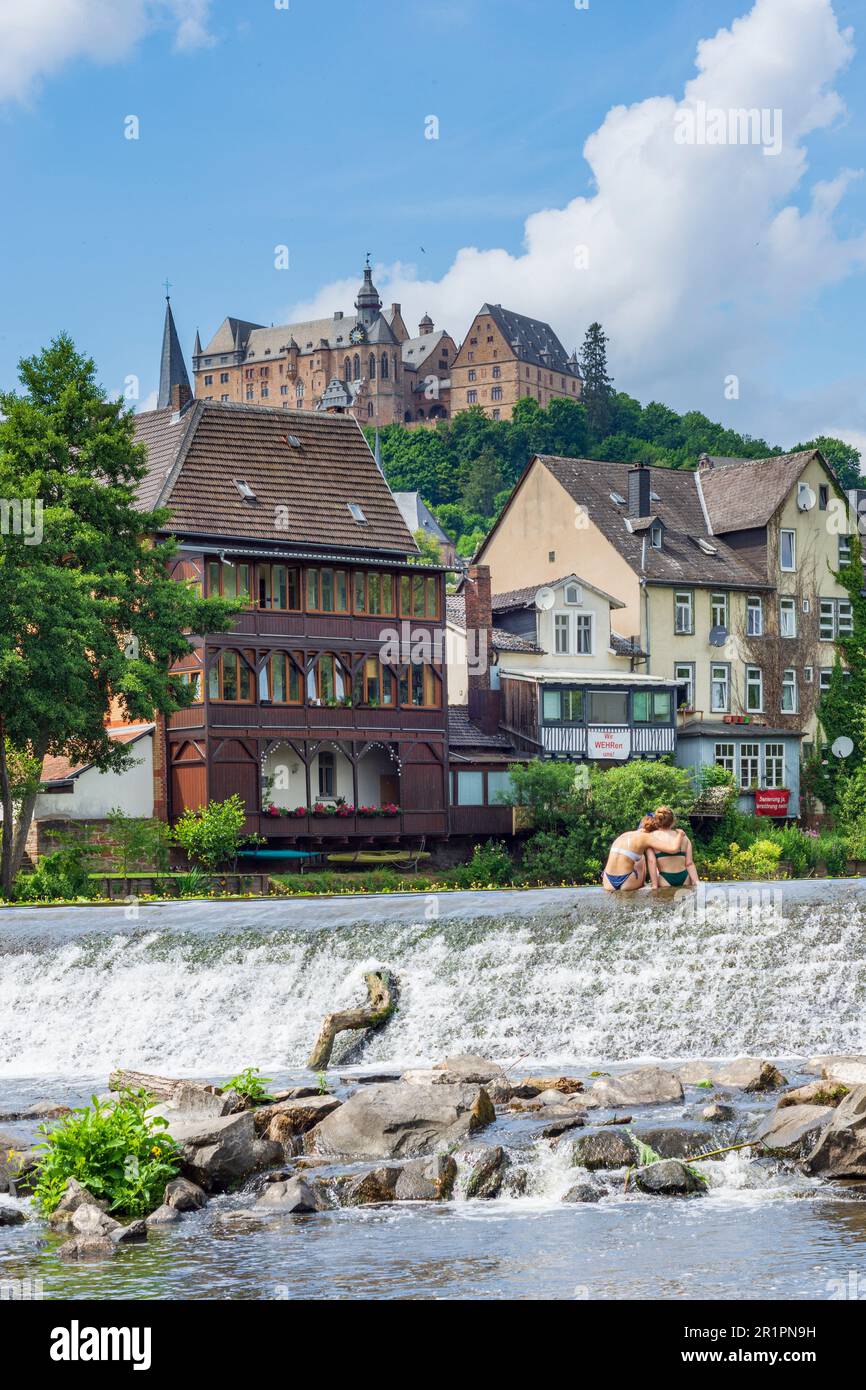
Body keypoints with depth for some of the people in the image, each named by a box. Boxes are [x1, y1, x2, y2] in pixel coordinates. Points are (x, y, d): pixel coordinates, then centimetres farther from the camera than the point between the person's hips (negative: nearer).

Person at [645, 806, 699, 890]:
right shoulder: (683, 837, 12)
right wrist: (696, 883, 6)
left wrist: (654, 885, -11)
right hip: (684, 877, 3)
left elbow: (651, 861, -8)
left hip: (665, 878, -3)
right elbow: (689, 863, 6)